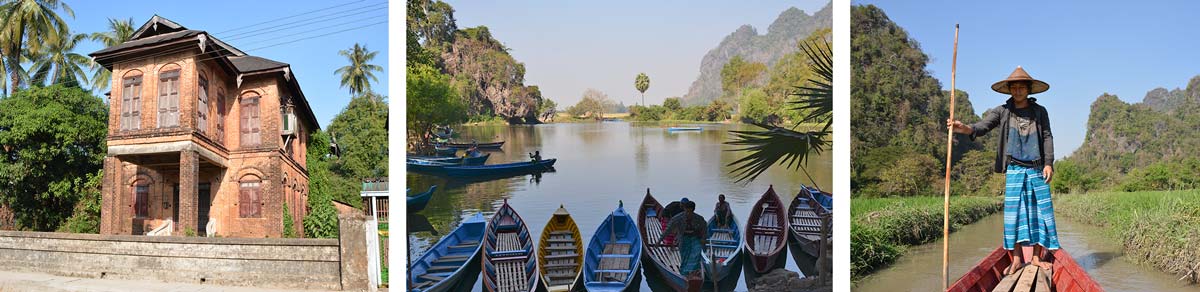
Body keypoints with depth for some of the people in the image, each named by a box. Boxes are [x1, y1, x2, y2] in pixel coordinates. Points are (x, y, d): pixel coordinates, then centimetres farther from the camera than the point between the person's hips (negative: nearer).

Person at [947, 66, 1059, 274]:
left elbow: (1047, 137, 6)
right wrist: (964, 128, -34)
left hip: (1036, 169, 1)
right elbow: (982, 126, -13)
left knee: (1040, 210, 3)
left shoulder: (1039, 111, 6)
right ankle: (1016, 259, 4)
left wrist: (1049, 163, -4)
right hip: (1014, 169, -1)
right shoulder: (1002, 112, 2)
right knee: (1013, 211, -1)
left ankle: (1036, 257, 12)